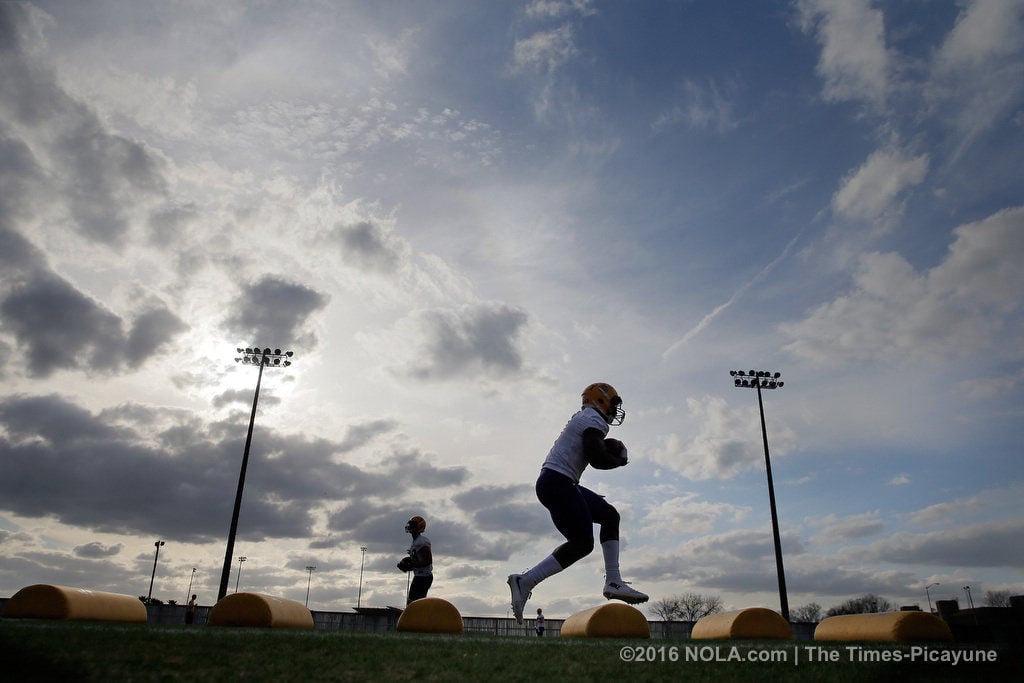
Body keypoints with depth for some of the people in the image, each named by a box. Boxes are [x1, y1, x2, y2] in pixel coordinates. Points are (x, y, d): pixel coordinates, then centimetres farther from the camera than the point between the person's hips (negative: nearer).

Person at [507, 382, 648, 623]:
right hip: (557, 482, -11)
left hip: (562, 483, 11)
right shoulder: (593, 420, -7)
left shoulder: (581, 419, 24)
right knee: (582, 544, -10)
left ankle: (613, 582, 12)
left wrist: (606, 450, 11)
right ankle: (525, 581, -9)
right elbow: (597, 459, -16)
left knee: (610, 515, 14)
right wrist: (620, 460, 3)